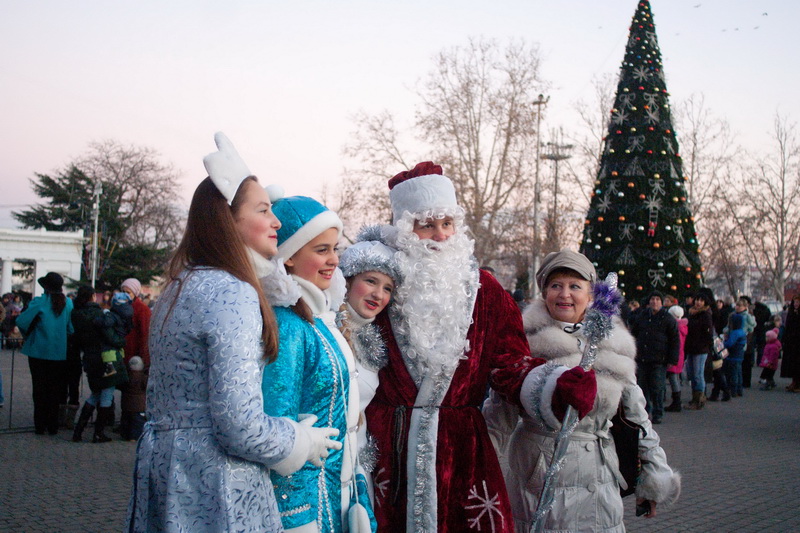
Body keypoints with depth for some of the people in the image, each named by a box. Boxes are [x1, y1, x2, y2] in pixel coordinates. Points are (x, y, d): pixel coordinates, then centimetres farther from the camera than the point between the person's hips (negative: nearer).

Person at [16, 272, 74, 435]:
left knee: (40, 388, 6)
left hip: (39, 351, -2)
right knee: (55, 388, 10)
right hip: (59, 352, 2)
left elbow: (21, 322, -16)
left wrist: (27, 334, 5)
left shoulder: (39, 302, -12)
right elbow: (71, 328, 1)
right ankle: (53, 425, 12)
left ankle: (40, 425, 8)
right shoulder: (68, 303, -3)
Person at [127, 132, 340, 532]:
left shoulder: (177, 289, 11)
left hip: (164, 464, 9)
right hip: (214, 484, -9)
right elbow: (240, 426, -22)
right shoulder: (232, 294, -18)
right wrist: (304, 443, -7)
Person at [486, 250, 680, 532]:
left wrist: (655, 471, 14)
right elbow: (500, 409, -2)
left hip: (597, 483, 3)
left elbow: (635, 413, 12)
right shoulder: (528, 341, -4)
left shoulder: (614, 343, 5)